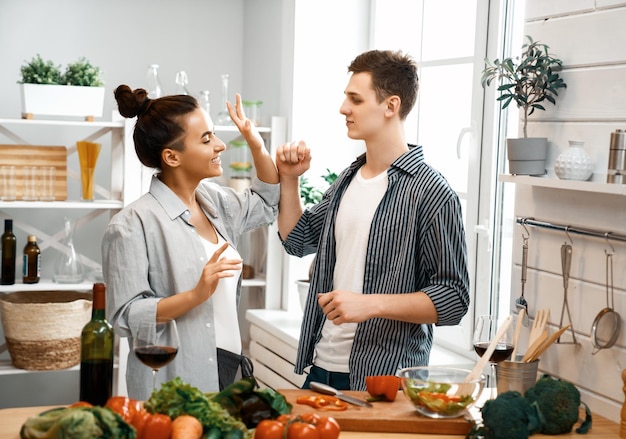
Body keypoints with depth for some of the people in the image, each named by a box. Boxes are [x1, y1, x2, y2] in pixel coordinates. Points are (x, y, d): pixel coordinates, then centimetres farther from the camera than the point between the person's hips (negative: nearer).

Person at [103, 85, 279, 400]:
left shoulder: (214, 200, 10)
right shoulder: (133, 225, -14)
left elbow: (267, 204, 30)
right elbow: (126, 317, -17)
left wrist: (257, 146, 14)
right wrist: (196, 295, -28)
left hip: (226, 374, 7)